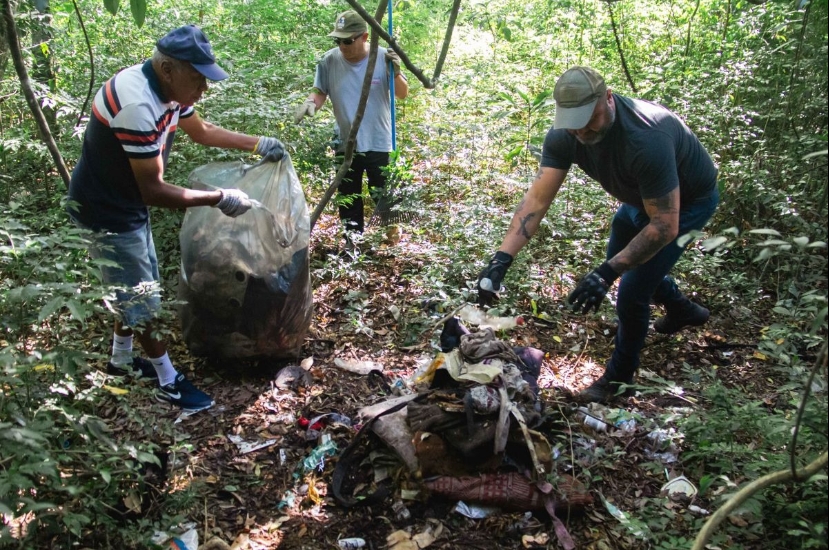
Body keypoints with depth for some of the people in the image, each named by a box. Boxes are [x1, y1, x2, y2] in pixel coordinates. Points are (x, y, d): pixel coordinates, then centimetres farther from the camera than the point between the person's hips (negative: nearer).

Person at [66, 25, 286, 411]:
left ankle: (121, 360, 40)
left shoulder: (168, 89, -5)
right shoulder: (137, 105, -34)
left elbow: (201, 131, 15)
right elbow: (153, 191, -32)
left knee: (139, 288, 21)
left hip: (129, 203, 9)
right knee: (140, 298, 2)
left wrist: (256, 144, 6)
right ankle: (169, 383, 17)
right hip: (106, 213, -9)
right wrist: (218, 199, -28)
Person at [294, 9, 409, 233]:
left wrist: (395, 72, -24)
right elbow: (320, 91, 1)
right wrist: (310, 103, -21)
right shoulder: (329, 60, -8)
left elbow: (403, 94, -5)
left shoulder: (383, 58, -10)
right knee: (348, 199, 15)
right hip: (345, 145, 2)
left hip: (379, 143, -2)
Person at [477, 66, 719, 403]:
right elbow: (537, 200, -26)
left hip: (688, 199, -7)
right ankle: (684, 310, 53)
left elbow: (664, 226, -39)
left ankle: (619, 377, 14)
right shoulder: (564, 135, -24)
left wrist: (607, 273, -45)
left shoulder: (646, 140, -43)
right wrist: (501, 259, -37)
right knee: (623, 261, 24)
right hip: (641, 196, 7)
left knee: (632, 291, -12)